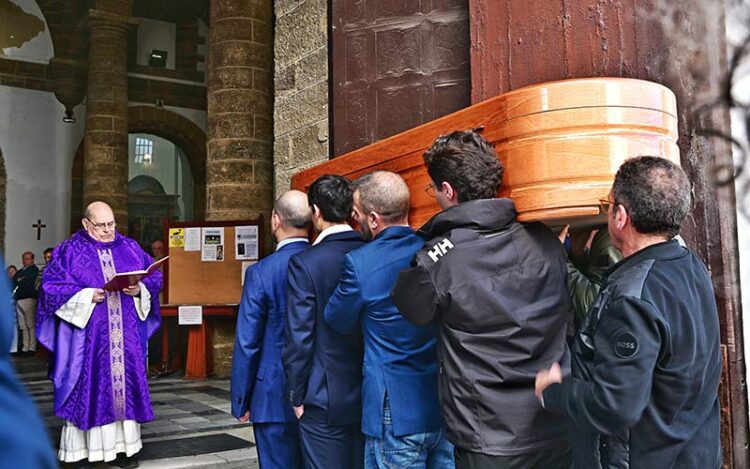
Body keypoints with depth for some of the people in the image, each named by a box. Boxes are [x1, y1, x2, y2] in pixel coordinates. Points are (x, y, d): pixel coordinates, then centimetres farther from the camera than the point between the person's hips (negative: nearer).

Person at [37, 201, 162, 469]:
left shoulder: (130, 248, 11)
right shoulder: (69, 251, 2)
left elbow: (153, 277, 9)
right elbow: (52, 286, -5)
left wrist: (139, 290, -12)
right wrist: (86, 296, -18)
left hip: (126, 337, 3)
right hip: (87, 338, -3)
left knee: (125, 386, 5)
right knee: (88, 389, 0)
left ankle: (122, 447, 13)